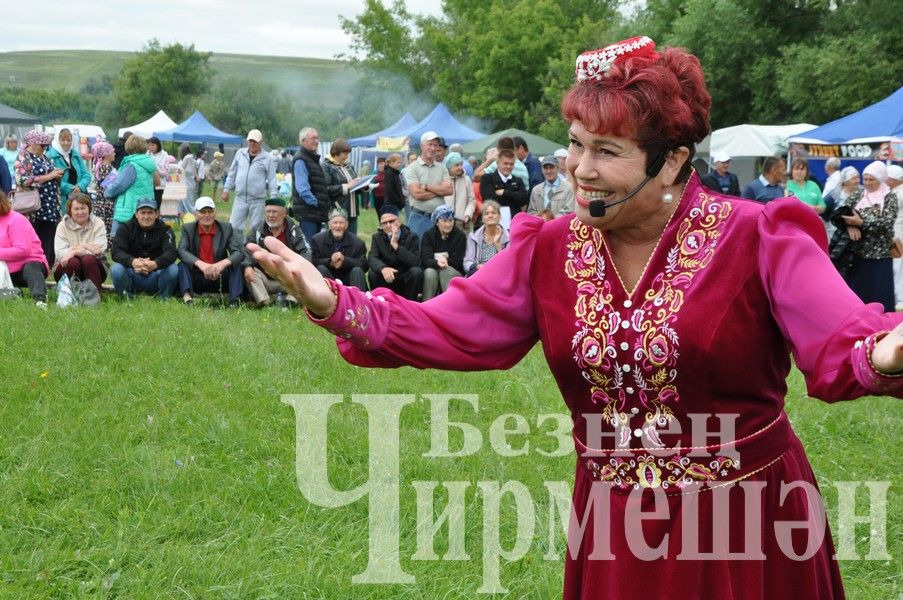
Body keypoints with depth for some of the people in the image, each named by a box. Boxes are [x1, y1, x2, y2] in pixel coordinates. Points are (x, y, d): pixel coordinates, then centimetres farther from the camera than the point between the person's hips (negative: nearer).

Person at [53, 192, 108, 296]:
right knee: (73, 261, -32)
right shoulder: (63, 225, 2)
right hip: (67, 266, 0)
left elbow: (99, 251, -15)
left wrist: (75, 251, -25)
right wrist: (84, 247, -26)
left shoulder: (98, 224, 0)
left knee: (88, 259, -32)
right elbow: (59, 253, -14)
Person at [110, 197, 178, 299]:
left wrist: (155, 264, -43)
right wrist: (132, 262, -40)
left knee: (173, 269, -28)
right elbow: (116, 252, -16)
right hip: (133, 274, 0)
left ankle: (163, 299, -4)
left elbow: (171, 252, -20)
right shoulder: (126, 228, -1)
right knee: (117, 269, -30)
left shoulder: (164, 230, -2)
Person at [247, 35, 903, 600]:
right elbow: (447, 328, -1)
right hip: (614, 530, 4)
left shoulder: (757, 238, -11)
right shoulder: (549, 251, 3)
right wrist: (336, 305, -16)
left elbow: (839, 344, -20)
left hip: (745, 528, -3)